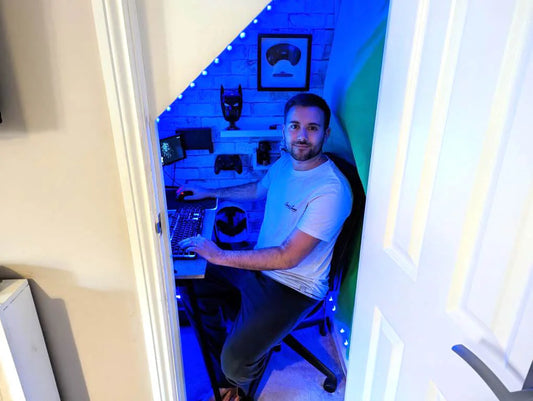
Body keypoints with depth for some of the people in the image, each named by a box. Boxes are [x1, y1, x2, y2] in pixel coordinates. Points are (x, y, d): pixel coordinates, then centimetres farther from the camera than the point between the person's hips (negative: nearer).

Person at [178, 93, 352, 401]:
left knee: (235, 360, -18)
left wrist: (221, 256, -24)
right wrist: (210, 192, 21)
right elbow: (259, 189, 22)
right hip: (260, 265, 8)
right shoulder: (285, 162, -1)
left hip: (294, 287, -8)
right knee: (193, 290, 9)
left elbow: (287, 258, -28)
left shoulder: (331, 191, -28)